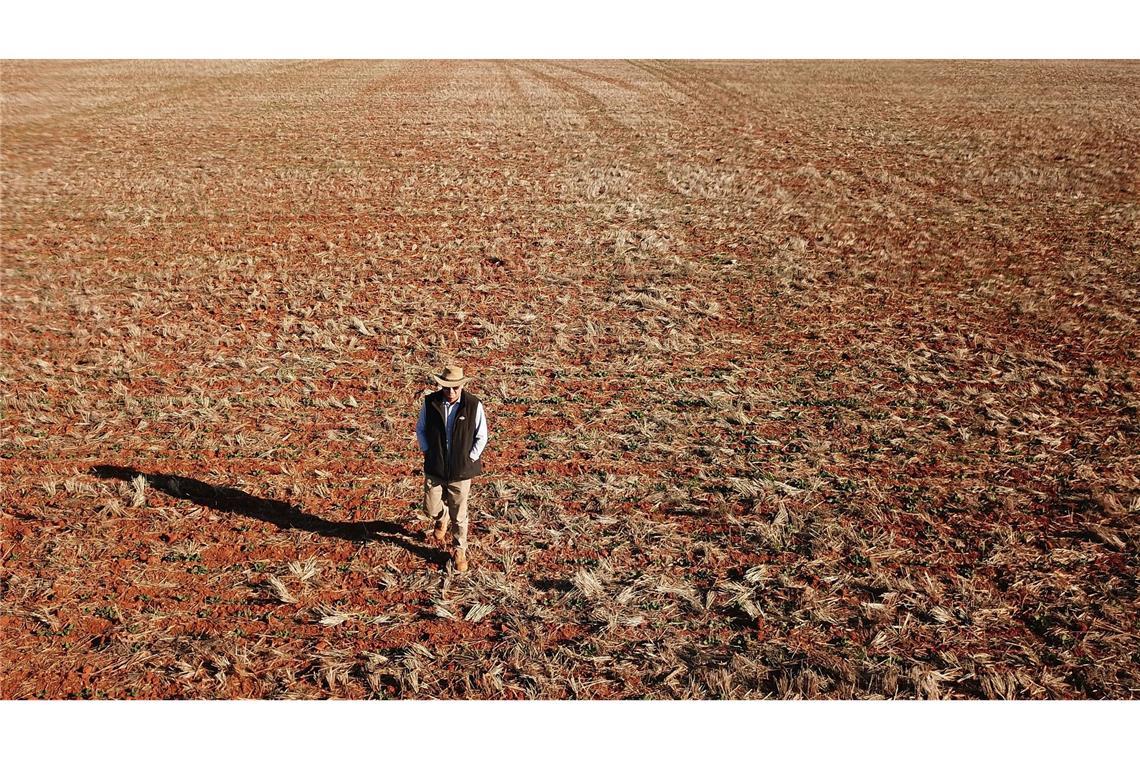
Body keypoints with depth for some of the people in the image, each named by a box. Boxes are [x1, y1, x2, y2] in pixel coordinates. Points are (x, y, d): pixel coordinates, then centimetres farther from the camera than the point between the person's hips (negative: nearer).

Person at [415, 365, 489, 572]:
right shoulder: (430, 402, -7)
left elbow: (481, 437, -3)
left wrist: (470, 459, -7)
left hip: (461, 470, -2)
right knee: (431, 508, 8)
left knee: (459, 514, 6)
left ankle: (459, 551, 26)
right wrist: (427, 452, 0)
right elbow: (420, 429, 7)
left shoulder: (474, 406, -13)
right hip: (434, 468, 2)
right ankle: (442, 520, 45)